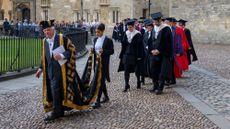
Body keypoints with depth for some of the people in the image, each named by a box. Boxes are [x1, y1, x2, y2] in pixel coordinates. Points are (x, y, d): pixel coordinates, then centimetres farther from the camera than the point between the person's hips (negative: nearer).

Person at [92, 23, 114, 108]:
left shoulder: (108, 40, -9)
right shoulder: (95, 39, 10)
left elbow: (112, 51, -7)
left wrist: (103, 51, -23)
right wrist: (93, 51, -3)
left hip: (104, 63, -7)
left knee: (101, 81, -9)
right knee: (101, 80, 15)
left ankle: (98, 101, -8)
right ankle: (106, 97, 31)